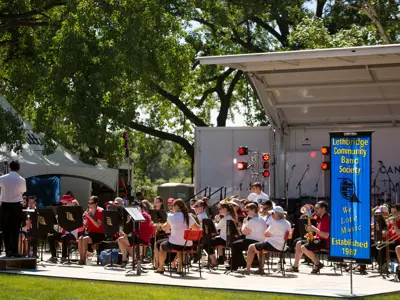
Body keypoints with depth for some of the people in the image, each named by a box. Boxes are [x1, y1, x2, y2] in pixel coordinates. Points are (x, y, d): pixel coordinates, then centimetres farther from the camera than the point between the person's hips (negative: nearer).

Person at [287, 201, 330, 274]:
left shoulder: (327, 218, -18)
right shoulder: (320, 218, 14)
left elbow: (326, 235, -26)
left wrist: (314, 229, -22)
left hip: (324, 242, -11)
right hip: (318, 239, 11)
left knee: (304, 248, -25)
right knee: (299, 243, 11)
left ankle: (318, 264, -11)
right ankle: (295, 266, 11)